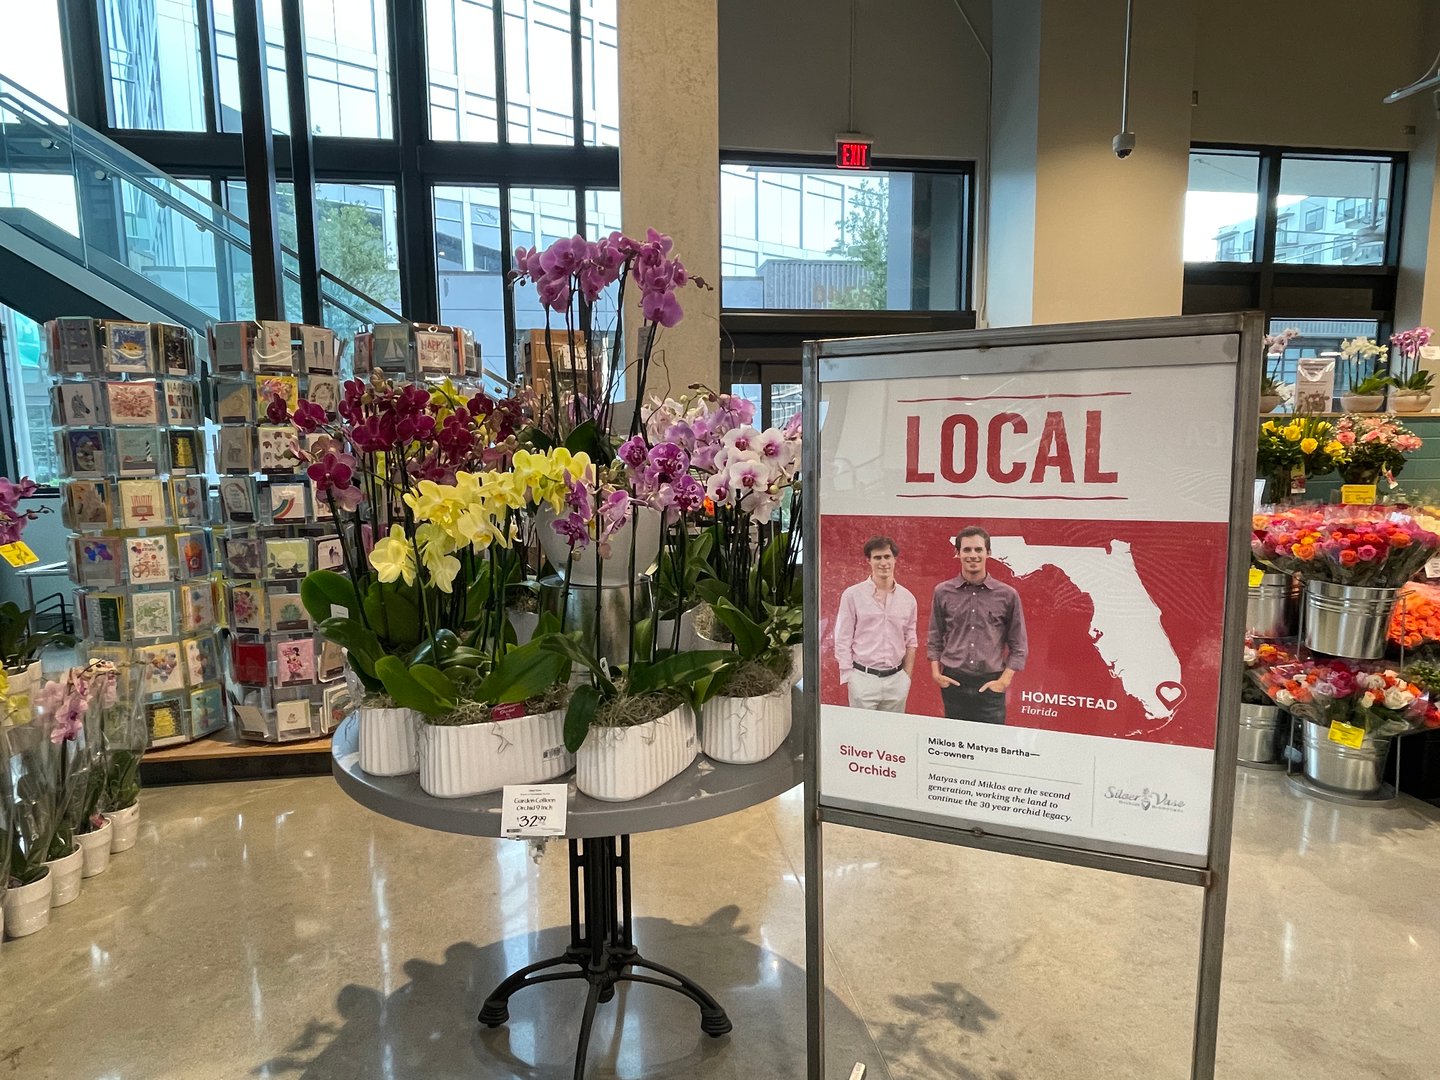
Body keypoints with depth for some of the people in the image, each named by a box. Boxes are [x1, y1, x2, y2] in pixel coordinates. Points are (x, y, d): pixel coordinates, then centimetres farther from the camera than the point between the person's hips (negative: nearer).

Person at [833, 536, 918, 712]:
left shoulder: (907, 598, 6)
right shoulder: (852, 595, -4)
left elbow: (911, 641, 13)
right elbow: (843, 641, -3)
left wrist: (907, 677, 9)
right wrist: (848, 678, -6)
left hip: (896, 679, 3)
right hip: (863, 678, -3)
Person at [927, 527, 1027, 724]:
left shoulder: (1008, 595, 1)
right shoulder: (943, 592, 4)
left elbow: (1018, 646, 5)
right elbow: (934, 638, 12)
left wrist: (1004, 681, -3)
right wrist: (935, 672, 2)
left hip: (990, 685, -1)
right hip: (953, 684, 1)